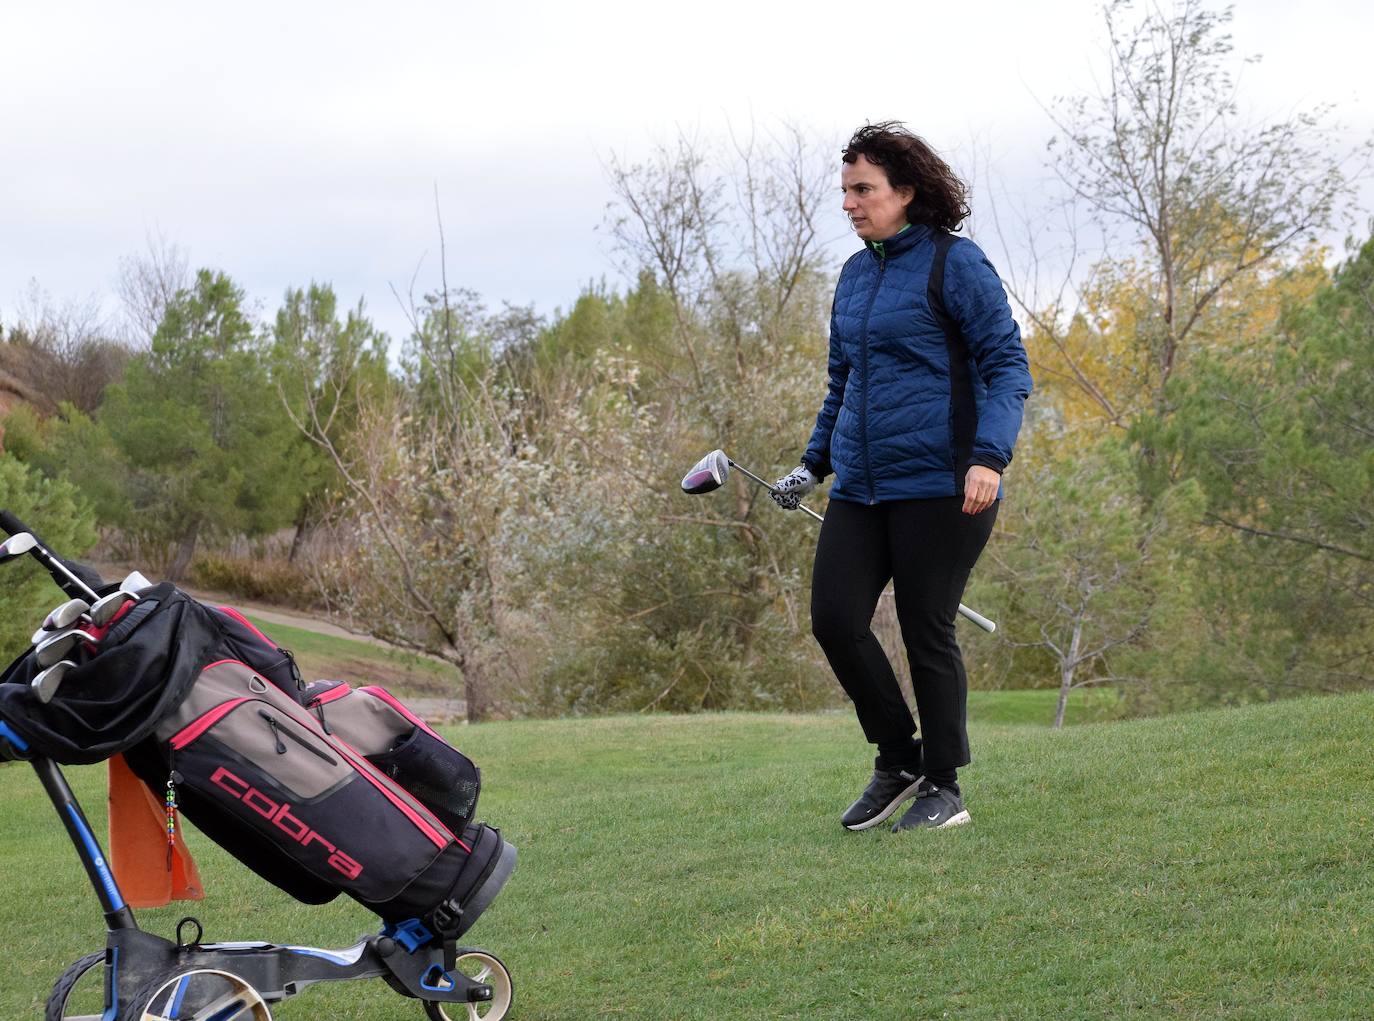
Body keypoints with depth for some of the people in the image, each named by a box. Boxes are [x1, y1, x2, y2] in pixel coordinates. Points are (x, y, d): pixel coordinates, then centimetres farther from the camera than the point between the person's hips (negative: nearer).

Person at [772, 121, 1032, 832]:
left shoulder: (955, 262, -5)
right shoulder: (854, 275, 16)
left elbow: (1007, 367, -9)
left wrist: (989, 458, -21)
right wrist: (813, 463, 21)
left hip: (939, 485, -7)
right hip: (860, 486, 7)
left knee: (927, 632, -1)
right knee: (835, 619, -3)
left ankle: (943, 788, 13)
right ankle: (898, 760, 15)